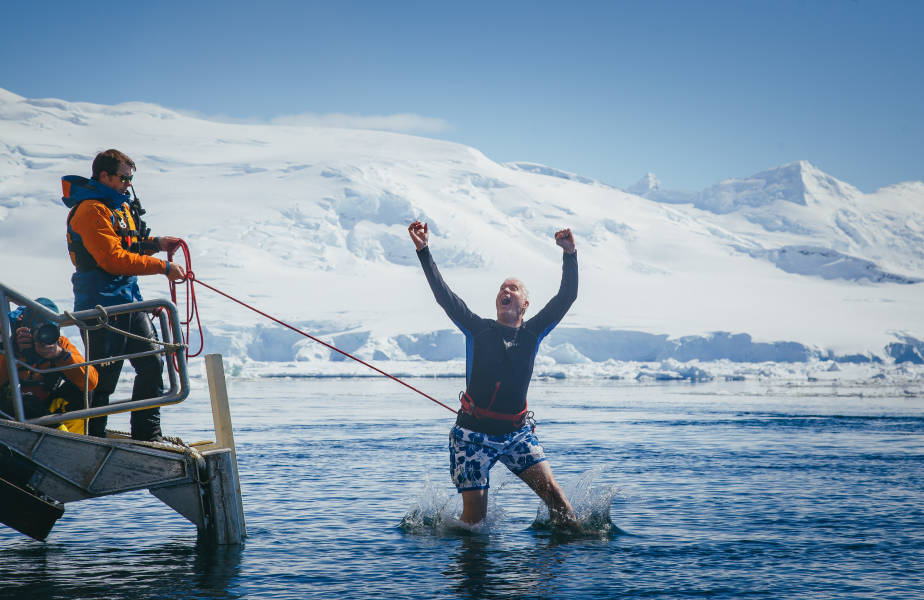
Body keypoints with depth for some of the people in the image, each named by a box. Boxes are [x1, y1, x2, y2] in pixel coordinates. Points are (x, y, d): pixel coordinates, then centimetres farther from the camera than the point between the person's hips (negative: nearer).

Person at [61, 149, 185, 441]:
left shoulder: (120, 206, 17)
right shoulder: (91, 210, -15)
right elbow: (113, 259, -22)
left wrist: (155, 243, 8)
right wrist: (163, 267, -20)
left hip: (129, 301, 10)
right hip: (100, 305, -10)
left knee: (152, 363, 9)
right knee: (102, 376, -6)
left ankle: (147, 435, 18)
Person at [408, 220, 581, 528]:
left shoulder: (533, 332, 5)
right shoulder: (478, 330, -1)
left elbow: (567, 296, -2)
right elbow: (443, 296, -9)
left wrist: (570, 254, -14)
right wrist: (424, 250, -18)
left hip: (516, 431, 2)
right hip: (473, 433, -2)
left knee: (552, 491, -12)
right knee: (474, 518, -4)